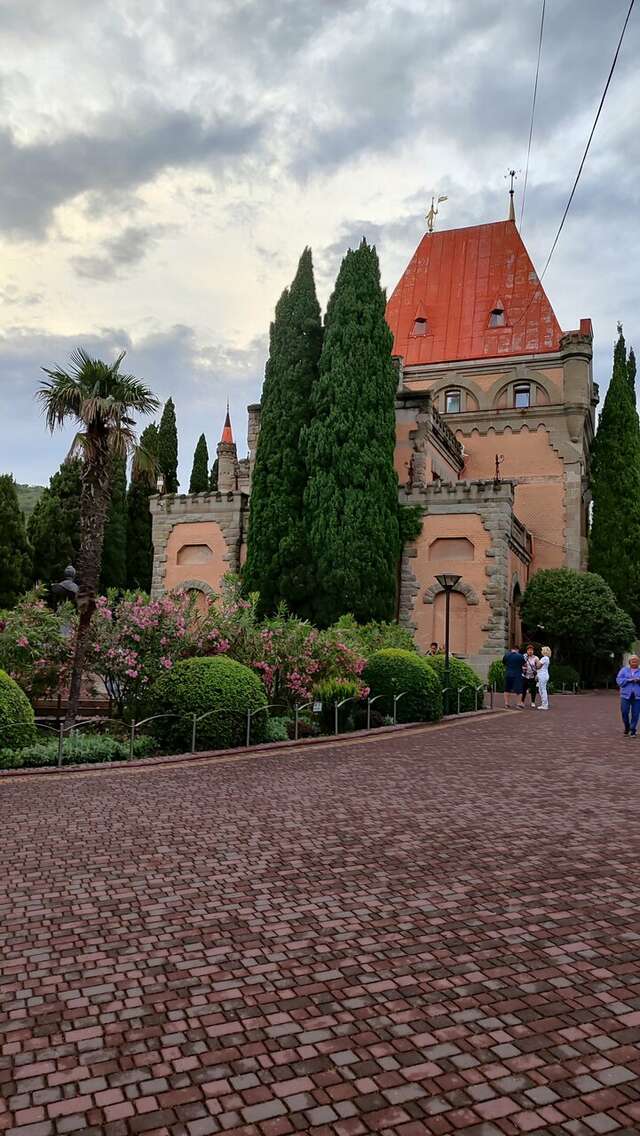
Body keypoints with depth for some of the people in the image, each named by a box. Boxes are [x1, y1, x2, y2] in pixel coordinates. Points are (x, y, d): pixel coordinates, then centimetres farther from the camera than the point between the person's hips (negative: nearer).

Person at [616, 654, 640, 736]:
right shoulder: (624, 670, 9)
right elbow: (619, 680, -1)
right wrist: (629, 680, -14)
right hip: (626, 694, 0)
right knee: (624, 712, -3)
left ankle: (633, 731, 11)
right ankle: (627, 728, 21)